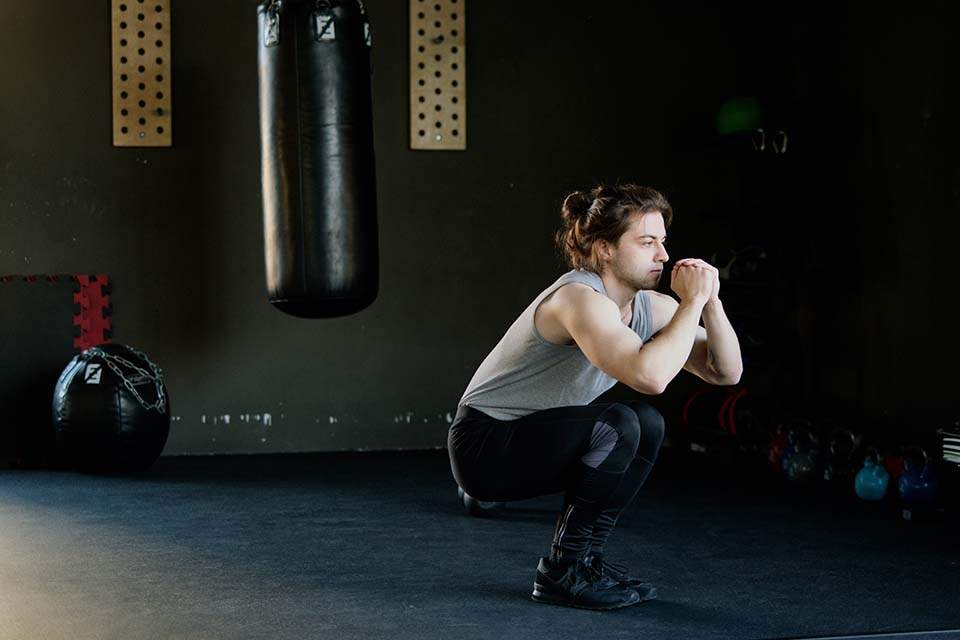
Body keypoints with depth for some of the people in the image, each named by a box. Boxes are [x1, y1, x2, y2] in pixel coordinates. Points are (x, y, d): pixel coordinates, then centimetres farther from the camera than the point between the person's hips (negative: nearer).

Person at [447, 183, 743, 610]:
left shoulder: (649, 306, 0)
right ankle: (562, 573, -11)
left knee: (647, 425, 3)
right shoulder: (581, 299, -26)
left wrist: (710, 302, -16)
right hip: (484, 445, -9)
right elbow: (649, 376, -41)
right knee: (616, 426, -25)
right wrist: (691, 303, -29)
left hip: (532, 438, 9)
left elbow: (725, 373, -1)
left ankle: (586, 557, 11)